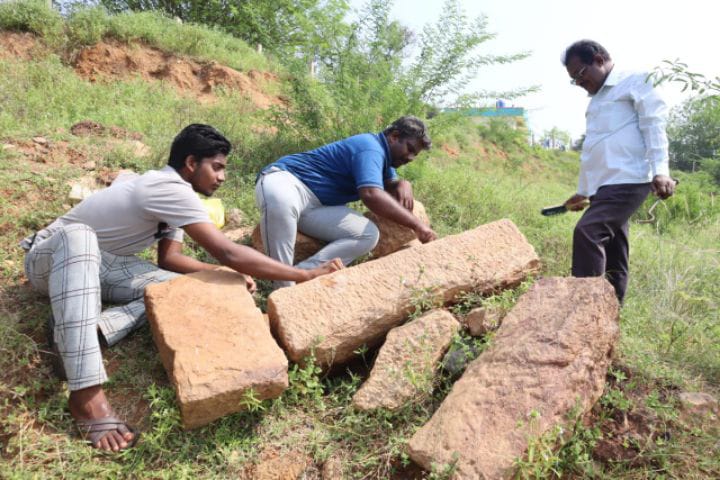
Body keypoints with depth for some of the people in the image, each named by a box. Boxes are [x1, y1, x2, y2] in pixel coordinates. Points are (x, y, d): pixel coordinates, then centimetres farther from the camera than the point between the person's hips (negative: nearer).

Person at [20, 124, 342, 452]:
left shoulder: (169, 189, 0)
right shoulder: (171, 189, -29)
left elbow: (168, 257, -4)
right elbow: (228, 253, -36)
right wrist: (306, 275, -33)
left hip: (100, 264, 7)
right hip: (50, 257, -7)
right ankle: (86, 393, -47)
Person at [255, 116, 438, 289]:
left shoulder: (381, 153, 16)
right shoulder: (370, 147, -17)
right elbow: (371, 195, -33)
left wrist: (404, 185, -1)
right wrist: (416, 224, -30)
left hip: (316, 206, 9)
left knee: (368, 235, -14)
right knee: (281, 202, -47)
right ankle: (284, 291, -39)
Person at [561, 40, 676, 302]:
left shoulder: (634, 81, 4)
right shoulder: (597, 99, 27)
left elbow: (654, 124, -8)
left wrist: (660, 170, -21)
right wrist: (583, 191, 29)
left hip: (627, 180, -8)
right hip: (605, 184, 8)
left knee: (587, 232, -24)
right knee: (612, 256, 8)